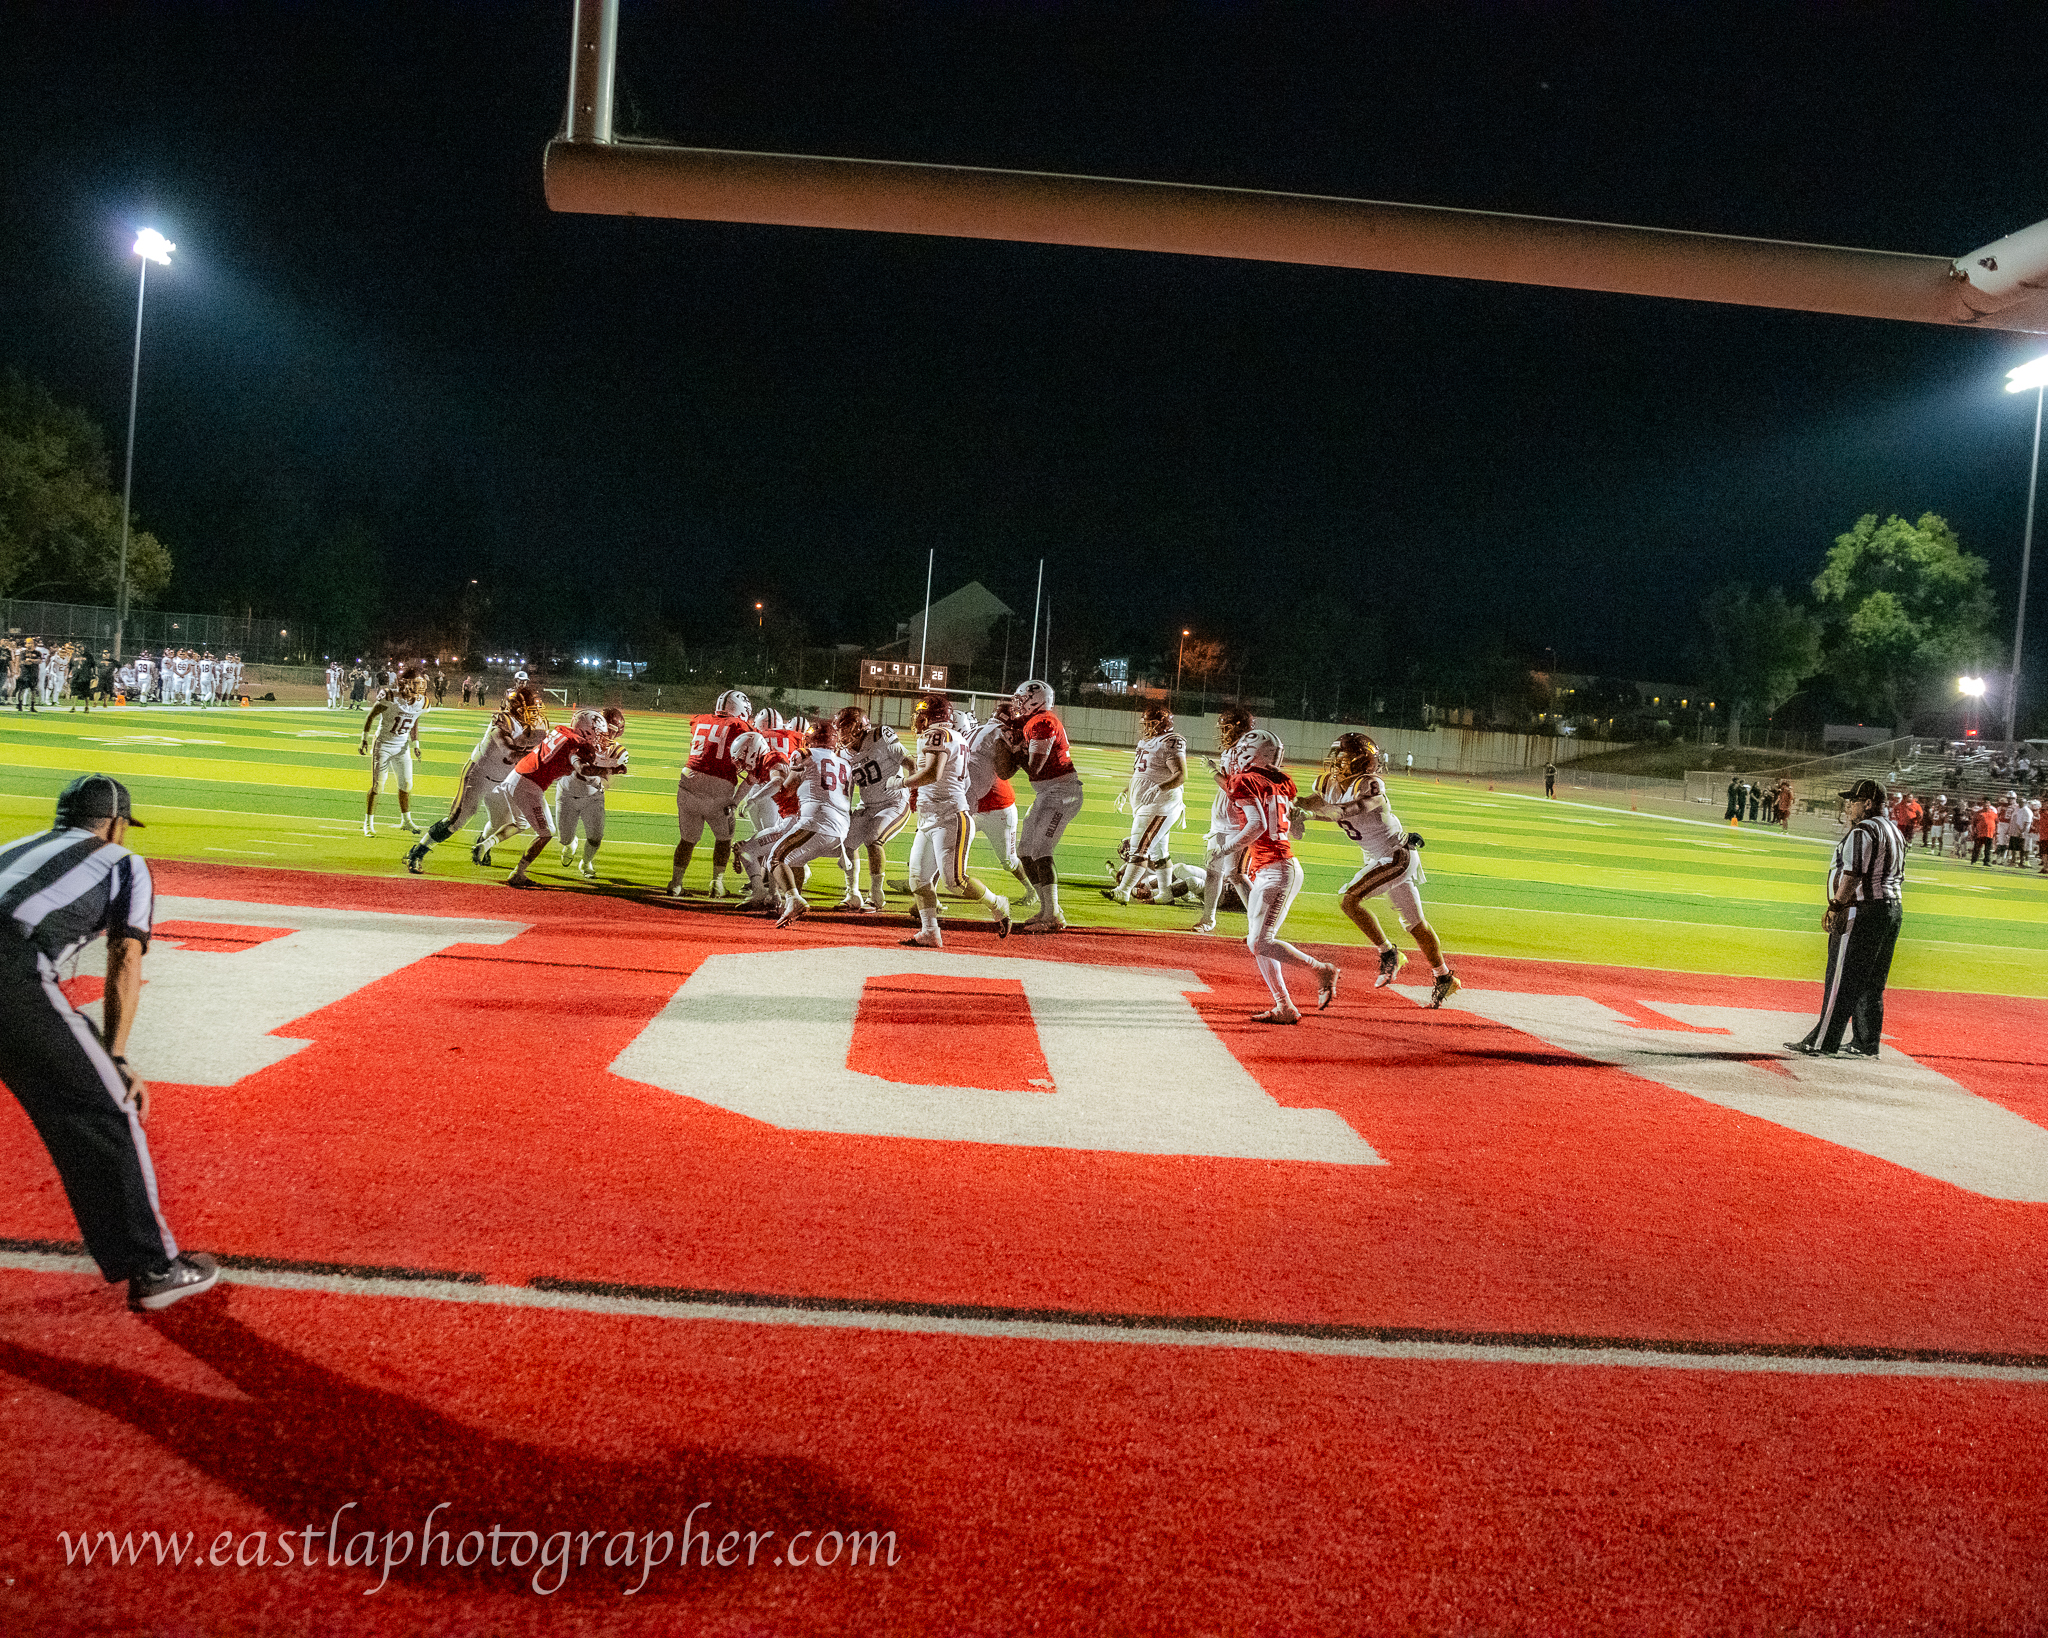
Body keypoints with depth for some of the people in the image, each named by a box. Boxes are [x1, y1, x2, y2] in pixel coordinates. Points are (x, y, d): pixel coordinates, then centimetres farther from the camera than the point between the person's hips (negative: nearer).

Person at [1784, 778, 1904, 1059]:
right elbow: (1898, 877, 20)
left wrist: (1835, 906, -18)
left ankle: (1823, 1042, -7)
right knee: (1872, 982, 13)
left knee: (1842, 979, -8)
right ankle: (1866, 1044, 16)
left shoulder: (1862, 832, -13)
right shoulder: (1896, 833, 18)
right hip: (1893, 909, 10)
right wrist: (1892, 907, 23)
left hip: (1862, 912, -10)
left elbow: (1852, 875, -21)